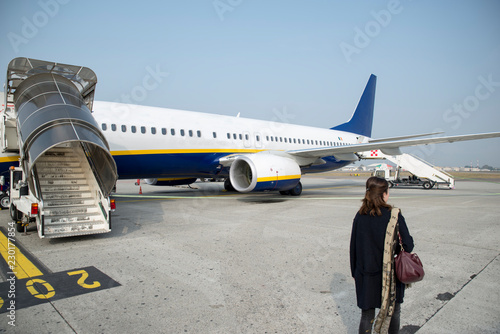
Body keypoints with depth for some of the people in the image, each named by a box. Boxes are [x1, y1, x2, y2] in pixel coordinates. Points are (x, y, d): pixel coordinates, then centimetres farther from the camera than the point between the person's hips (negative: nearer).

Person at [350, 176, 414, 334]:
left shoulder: (360, 216, -7)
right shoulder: (394, 216, -16)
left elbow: (353, 247, 0)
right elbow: (408, 246, -12)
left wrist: (355, 272, 12)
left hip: (366, 275, 2)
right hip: (390, 274, -2)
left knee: (367, 314, 14)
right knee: (393, 312, 22)